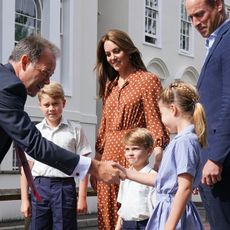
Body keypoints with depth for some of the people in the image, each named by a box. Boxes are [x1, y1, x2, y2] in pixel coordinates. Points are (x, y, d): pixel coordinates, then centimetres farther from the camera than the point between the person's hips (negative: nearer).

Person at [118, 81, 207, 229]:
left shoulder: (184, 141, -16)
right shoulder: (181, 140, 13)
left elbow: (185, 187, -22)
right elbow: (160, 179, 19)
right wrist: (126, 173, 23)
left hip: (175, 214, -9)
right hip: (168, 210, 9)